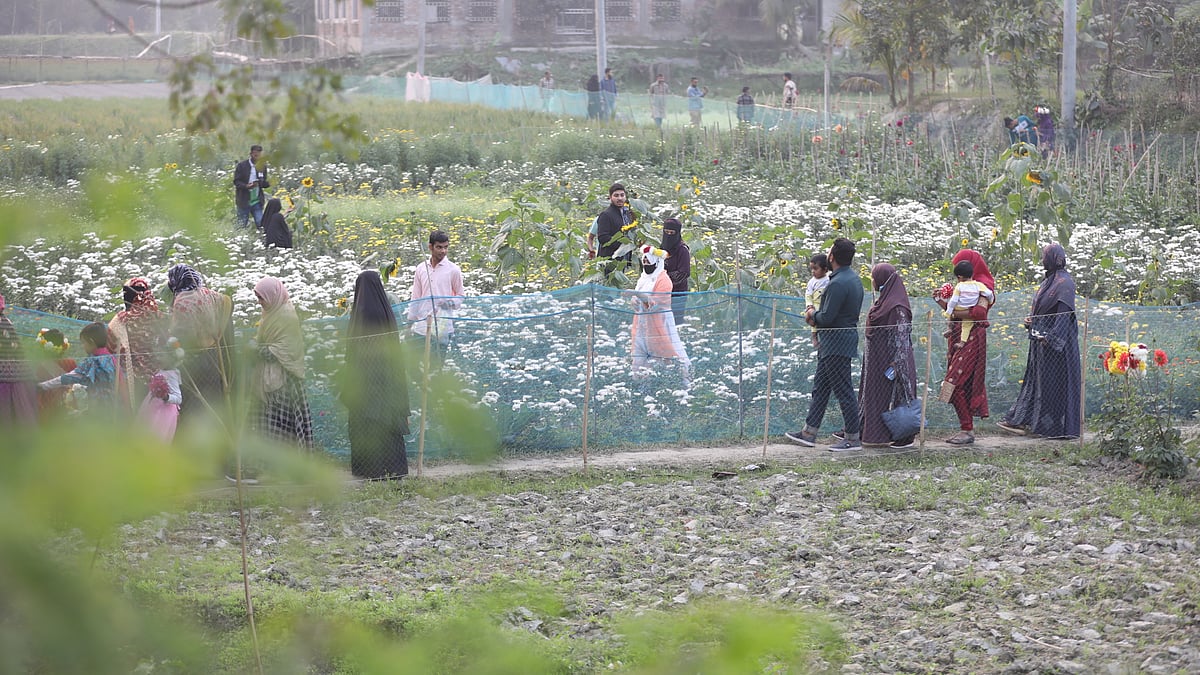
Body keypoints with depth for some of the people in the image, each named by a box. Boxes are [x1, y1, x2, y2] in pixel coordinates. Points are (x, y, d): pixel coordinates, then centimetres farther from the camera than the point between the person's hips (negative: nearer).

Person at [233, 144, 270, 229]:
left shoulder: (263, 166, 6)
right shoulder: (242, 165, -6)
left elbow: (264, 183, 11)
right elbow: (236, 181, -8)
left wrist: (269, 183, -14)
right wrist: (246, 186, -27)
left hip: (257, 201, 3)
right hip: (244, 201, -3)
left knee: (260, 224, -1)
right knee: (242, 226, 3)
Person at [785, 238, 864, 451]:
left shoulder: (838, 284, -22)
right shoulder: (853, 279, 11)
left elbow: (827, 317, -23)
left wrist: (813, 315, -1)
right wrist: (816, 317, 8)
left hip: (837, 343, -11)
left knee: (843, 390, -3)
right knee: (820, 387, 15)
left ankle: (852, 438, 4)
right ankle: (809, 432, 21)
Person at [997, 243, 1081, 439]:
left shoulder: (1064, 283, -13)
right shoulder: (1049, 281, 15)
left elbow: (1064, 313, -20)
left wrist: (1051, 337, -25)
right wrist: (1031, 320, 6)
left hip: (1056, 340, -10)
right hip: (1041, 339, 10)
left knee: (1054, 382, -5)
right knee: (1035, 379, 10)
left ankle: (1057, 427, 0)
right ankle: (1025, 422, 13)